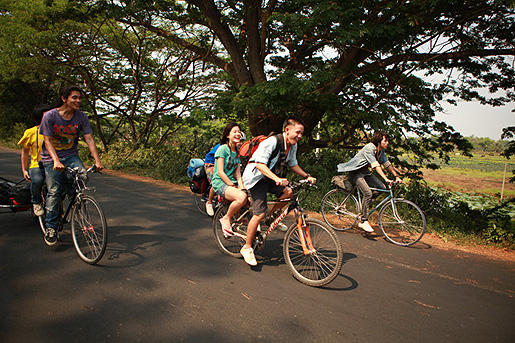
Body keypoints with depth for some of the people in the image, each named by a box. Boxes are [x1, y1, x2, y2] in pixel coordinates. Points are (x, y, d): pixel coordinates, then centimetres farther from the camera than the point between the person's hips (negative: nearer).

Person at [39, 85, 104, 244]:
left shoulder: (81, 117, -4)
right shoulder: (50, 116, -12)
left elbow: (89, 139, -9)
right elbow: (48, 141, -15)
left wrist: (97, 160, -22)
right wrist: (56, 161, -31)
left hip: (71, 155, 2)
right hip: (51, 157, -2)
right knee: (54, 191, -9)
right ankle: (51, 227, 4)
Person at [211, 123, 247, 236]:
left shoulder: (237, 152, 15)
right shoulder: (223, 148, -8)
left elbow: (238, 173, 9)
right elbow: (220, 172, -14)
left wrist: (241, 186, -8)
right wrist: (233, 186, -17)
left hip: (232, 182, 7)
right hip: (220, 183, -7)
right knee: (242, 197, -34)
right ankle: (226, 219, -12)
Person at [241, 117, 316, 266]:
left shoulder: (293, 145, 0)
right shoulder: (272, 142, -25)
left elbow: (292, 164, 14)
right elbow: (260, 164, -31)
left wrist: (307, 176, 3)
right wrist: (276, 179, -44)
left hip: (271, 178, 7)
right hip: (256, 177, -7)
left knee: (288, 192, -19)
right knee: (259, 214, -13)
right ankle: (247, 248, 2)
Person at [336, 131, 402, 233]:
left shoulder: (381, 151, 2)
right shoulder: (369, 148, -25)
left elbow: (387, 164, 6)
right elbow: (375, 165, -33)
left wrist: (396, 176, -2)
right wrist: (386, 179, -39)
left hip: (365, 172, 9)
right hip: (355, 172, -9)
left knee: (382, 187, -8)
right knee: (368, 193, -23)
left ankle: (365, 206, 9)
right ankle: (363, 221, -14)